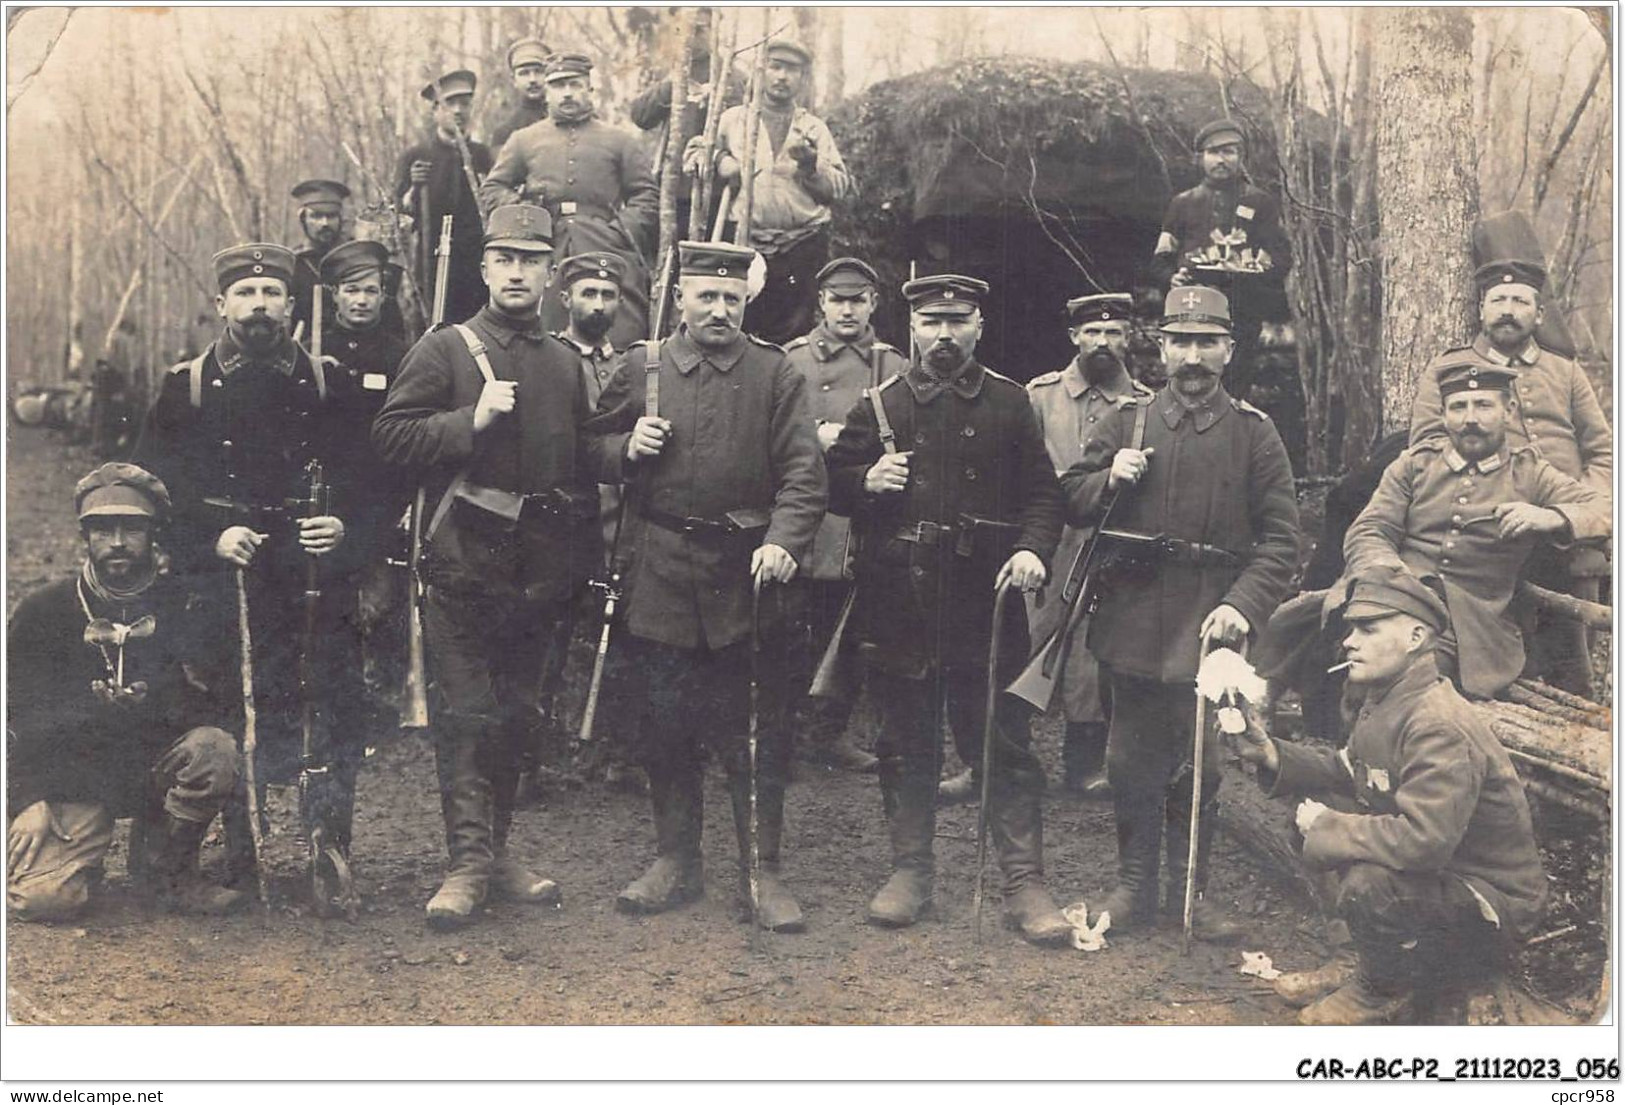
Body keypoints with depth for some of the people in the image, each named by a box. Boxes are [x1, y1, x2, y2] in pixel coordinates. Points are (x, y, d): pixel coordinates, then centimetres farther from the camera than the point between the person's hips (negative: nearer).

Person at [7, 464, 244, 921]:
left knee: (214, 750, -31)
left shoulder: (180, 605, 1)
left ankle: (165, 868, -6)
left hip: (152, 763, 2)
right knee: (46, 898, -23)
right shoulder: (44, 611, -1)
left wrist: (156, 700, -22)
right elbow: (22, 715, -1)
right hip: (68, 775, -1)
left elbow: (215, 704, -2)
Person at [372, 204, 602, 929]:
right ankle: (469, 863, -1)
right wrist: (473, 419, -19)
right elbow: (390, 434, -8)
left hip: (539, 566, 5)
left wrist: (584, 563, 15)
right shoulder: (446, 349, 0)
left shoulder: (566, 364, 14)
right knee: (465, 713, -5)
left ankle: (498, 850, 23)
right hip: (464, 563, -5)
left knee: (516, 712, 12)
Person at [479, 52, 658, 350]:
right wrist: (520, 205, -3)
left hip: (608, 253, -1)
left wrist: (625, 231, -6)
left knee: (622, 340, -12)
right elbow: (491, 191, 18)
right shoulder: (523, 140, 19)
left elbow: (647, 197, 11)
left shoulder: (619, 141, 16)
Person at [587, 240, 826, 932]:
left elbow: (802, 473, -6)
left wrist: (783, 542, -23)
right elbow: (594, 447, 17)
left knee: (756, 731, 2)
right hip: (659, 578, 2)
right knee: (665, 725, 10)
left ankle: (763, 872, 13)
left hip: (745, 575, -2)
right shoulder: (641, 368, 7)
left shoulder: (776, 376, 2)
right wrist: (626, 447, -6)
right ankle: (675, 860, 25)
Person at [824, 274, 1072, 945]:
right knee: (906, 745, 11)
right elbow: (832, 482, 12)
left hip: (984, 601, -1)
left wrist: (1033, 549, -12)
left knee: (1004, 745, 1)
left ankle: (1025, 883, 8)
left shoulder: (1011, 404, 6)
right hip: (898, 604, 1)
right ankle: (910, 870, 23)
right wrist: (867, 481, -11)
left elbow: (1042, 493, 6)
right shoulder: (879, 405, 7)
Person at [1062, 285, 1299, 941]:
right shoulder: (1128, 423, 8)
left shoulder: (1254, 434, 1)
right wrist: (1110, 478, -9)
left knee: (1202, 764, 8)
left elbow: (1280, 538, -3)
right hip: (1133, 622, 2)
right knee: (1132, 762, 9)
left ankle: (1191, 890, 23)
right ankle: (1135, 886, 23)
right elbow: (1070, 504, 12)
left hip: (1210, 625, -1)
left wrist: (1243, 604, -17)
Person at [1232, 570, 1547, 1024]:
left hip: (1493, 908, -10)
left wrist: (1326, 829, -25)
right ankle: (1371, 962, 14)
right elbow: (1347, 770, 13)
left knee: (1368, 882, -34)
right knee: (1321, 803, 5)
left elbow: (1424, 840, -39)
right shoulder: (1386, 702, 3)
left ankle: (1386, 991, -1)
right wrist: (1272, 754, -4)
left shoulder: (1440, 729, -30)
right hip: (1439, 873, 10)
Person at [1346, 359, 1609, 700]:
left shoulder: (1530, 474, 15)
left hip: (1474, 634, -1)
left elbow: (1605, 510, 4)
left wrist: (1551, 517, -18)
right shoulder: (1415, 463, 17)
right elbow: (1366, 534, 9)